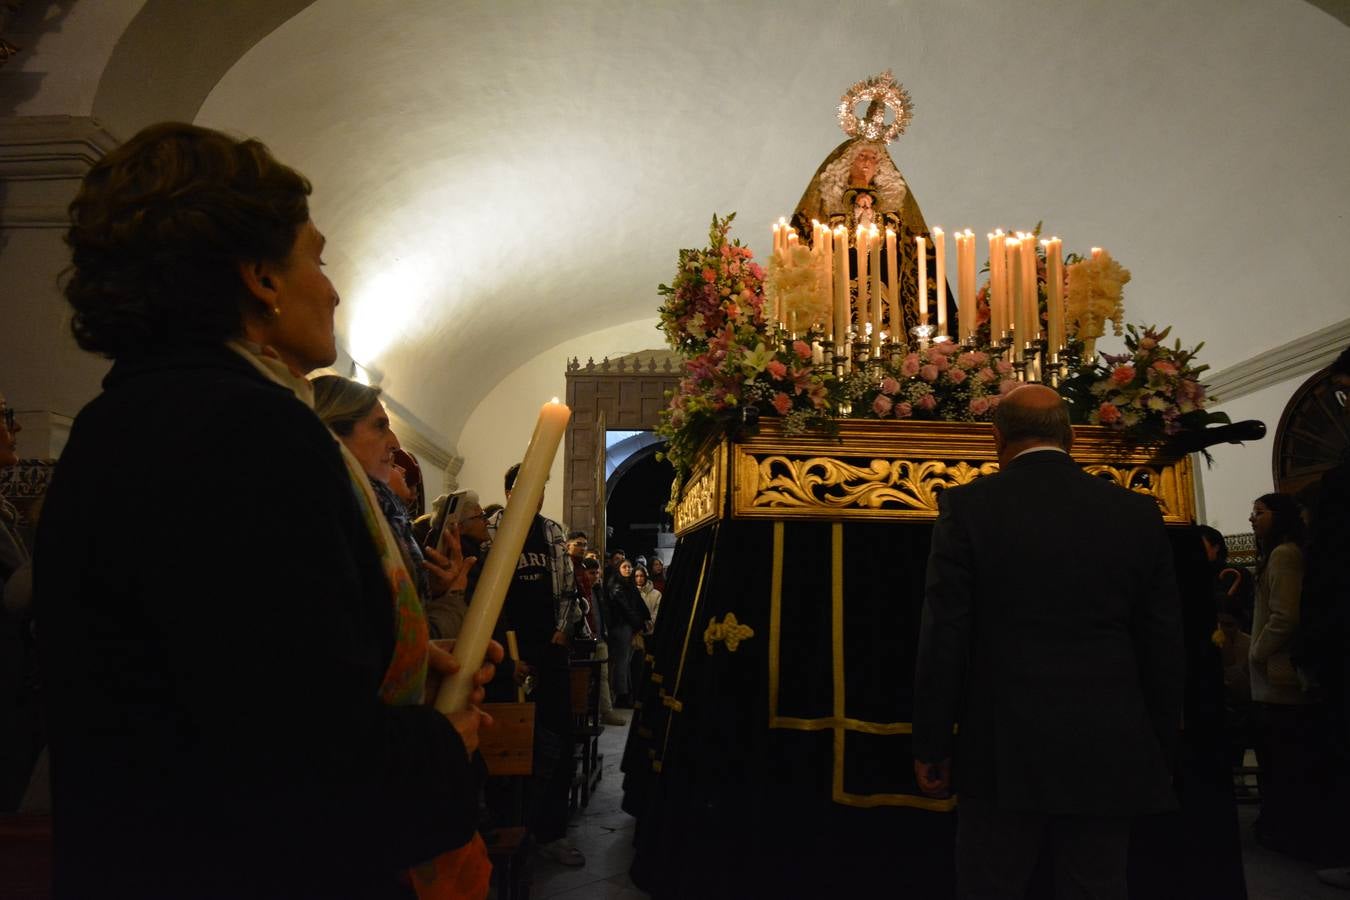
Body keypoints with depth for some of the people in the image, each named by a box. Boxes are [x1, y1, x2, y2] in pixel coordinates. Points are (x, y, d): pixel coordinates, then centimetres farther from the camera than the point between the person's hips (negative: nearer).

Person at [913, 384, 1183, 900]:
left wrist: (931, 746, 1)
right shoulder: (1138, 514, 3)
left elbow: (944, 637, -7)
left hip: (1004, 751, -3)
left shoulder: (968, 507, -6)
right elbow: (1164, 646, 6)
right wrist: (1159, 755, 15)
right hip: (1110, 752, 3)